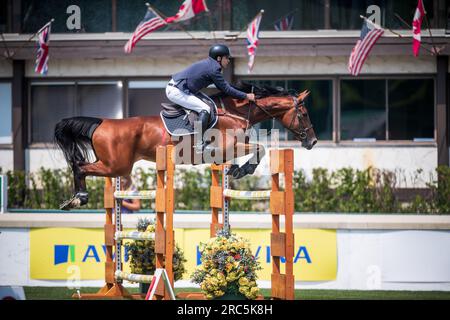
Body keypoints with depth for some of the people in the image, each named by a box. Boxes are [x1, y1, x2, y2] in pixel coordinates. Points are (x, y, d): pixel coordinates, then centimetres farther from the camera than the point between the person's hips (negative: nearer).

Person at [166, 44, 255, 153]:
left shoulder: (208, 64, 17)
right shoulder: (214, 68, -13)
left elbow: (222, 86, 23)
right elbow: (226, 89, -11)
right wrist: (246, 96, -4)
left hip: (171, 88, 11)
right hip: (177, 92, -11)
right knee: (204, 109, -14)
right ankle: (199, 144, -18)